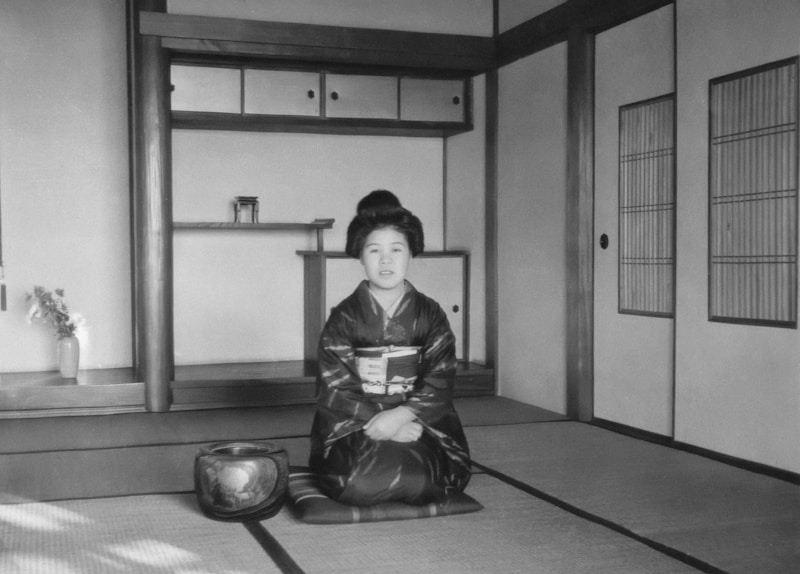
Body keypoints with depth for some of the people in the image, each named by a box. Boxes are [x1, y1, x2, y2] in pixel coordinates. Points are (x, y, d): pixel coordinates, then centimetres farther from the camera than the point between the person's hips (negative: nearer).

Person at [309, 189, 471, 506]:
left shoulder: (430, 315, 6)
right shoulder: (343, 317, 1)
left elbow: (439, 386, -2)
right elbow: (335, 392, -5)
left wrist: (399, 415, -20)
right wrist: (384, 426, -18)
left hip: (418, 423, 1)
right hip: (354, 430, -1)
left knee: (416, 479, -28)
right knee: (361, 483, -30)